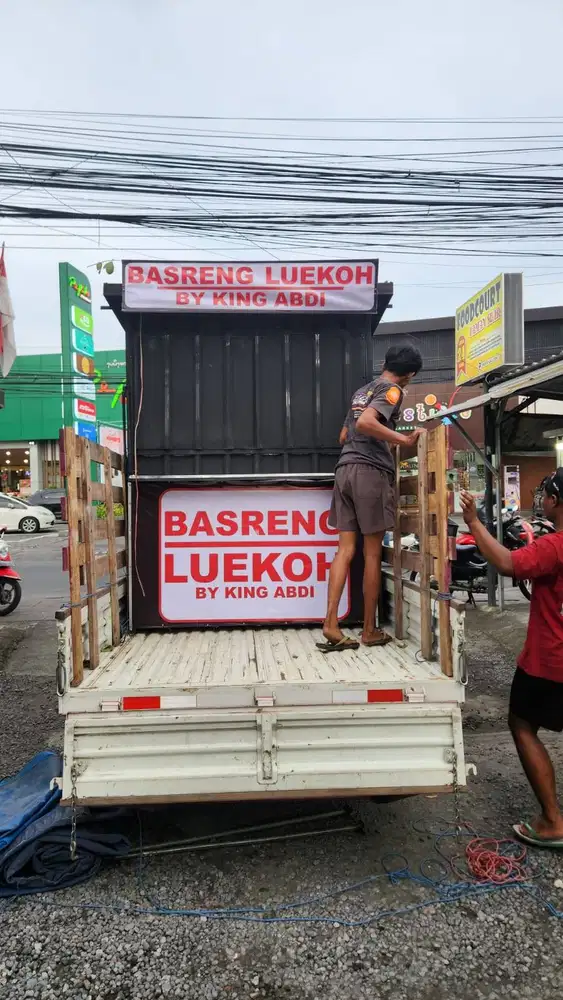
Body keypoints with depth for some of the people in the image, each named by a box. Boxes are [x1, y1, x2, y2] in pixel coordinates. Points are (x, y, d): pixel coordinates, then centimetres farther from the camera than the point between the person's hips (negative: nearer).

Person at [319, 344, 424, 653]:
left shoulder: (362, 391, 24)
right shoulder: (392, 390, -1)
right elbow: (365, 423, -20)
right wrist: (404, 439, -17)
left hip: (345, 469, 7)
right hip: (372, 472, -7)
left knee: (346, 550, 3)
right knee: (372, 553, 1)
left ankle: (330, 624, -5)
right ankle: (370, 630, 9)